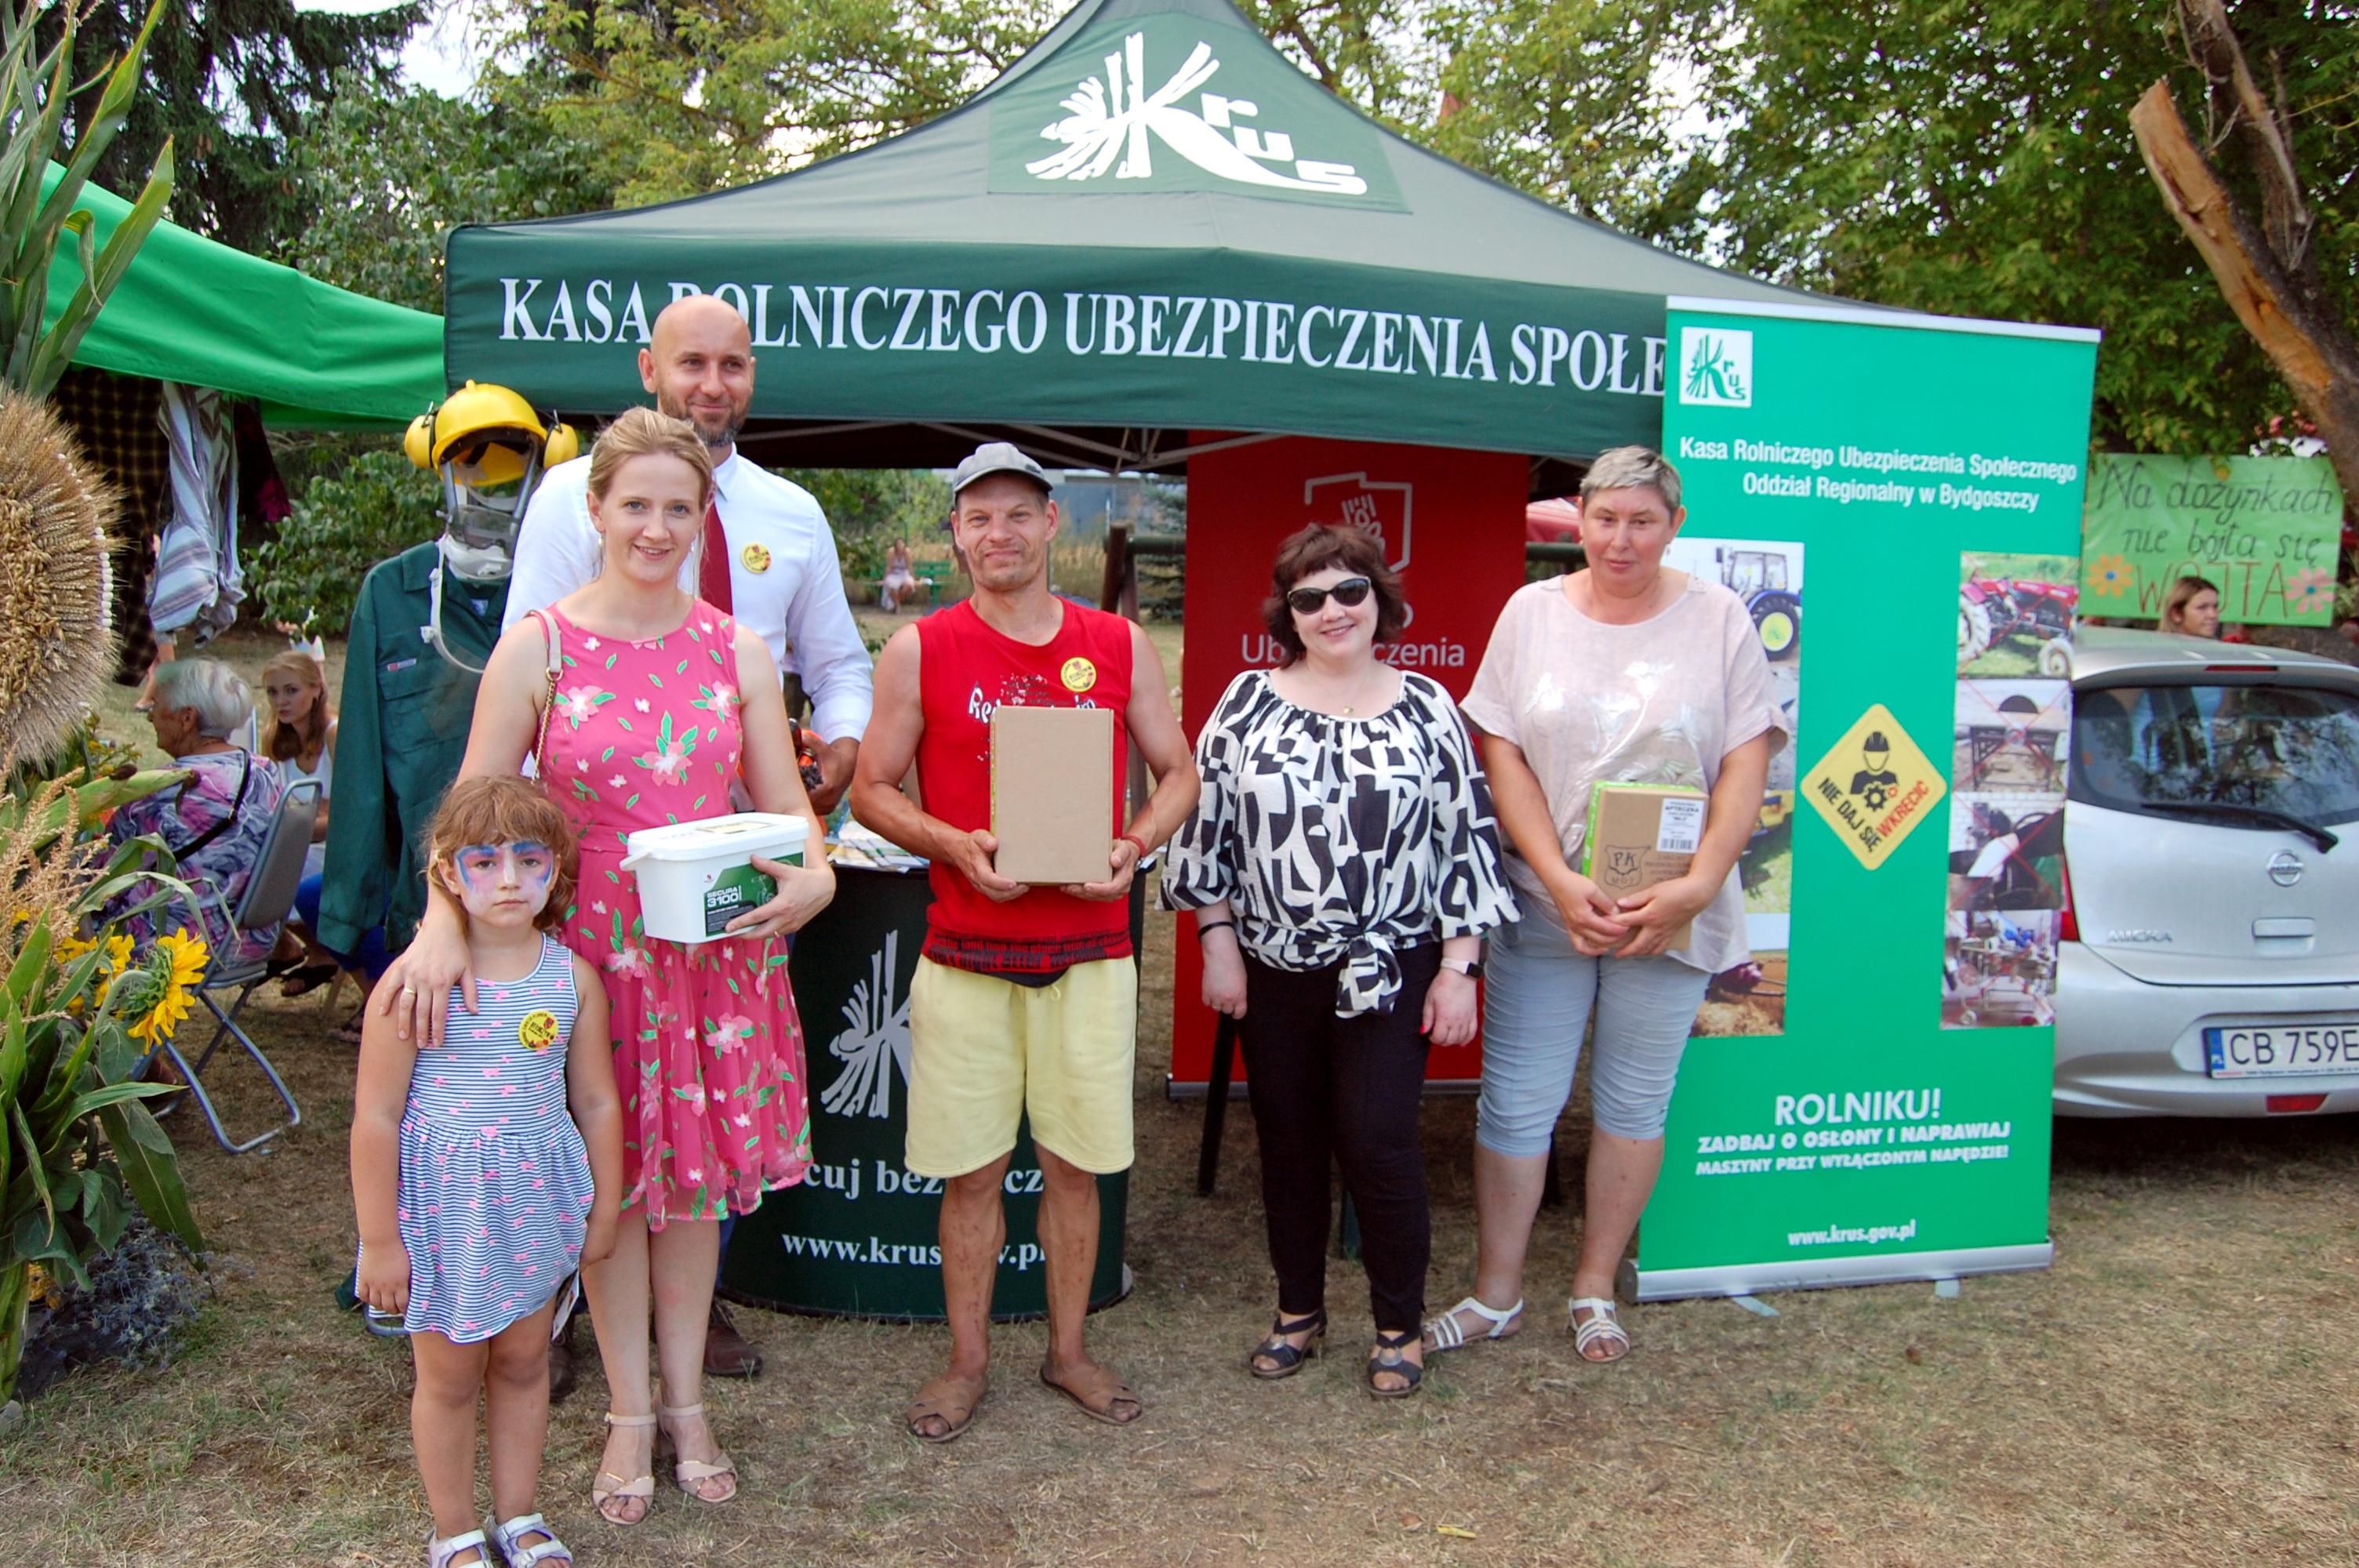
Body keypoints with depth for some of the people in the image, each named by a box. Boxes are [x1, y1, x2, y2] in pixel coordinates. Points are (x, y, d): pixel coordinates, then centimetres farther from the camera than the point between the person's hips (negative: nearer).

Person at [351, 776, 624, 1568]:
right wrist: (381, 1242, -10)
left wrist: (603, 1210, 8)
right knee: (449, 1378, 13)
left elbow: (596, 1103, 3)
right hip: (444, 1206, -3)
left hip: (537, 1204, 3)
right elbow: (376, 1119, -13)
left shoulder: (573, 978, -6)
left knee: (524, 1363, 18)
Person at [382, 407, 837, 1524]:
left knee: (696, 1176, 12)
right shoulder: (537, 648, -5)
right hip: (591, 953, -2)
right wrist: (441, 928, -23)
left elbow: (786, 803, 4)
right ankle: (630, 1415, 27)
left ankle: (686, 1403, 30)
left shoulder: (737, 653, 3)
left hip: (719, 951, 2)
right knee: (612, 1182, 8)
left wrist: (813, 875, -17)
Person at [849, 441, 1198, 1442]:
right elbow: (870, 789, 2)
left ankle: (1068, 1350, 29)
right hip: (964, 950, -1)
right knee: (970, 1169, 7)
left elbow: (1178, 772, 10)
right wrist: (955, 845, -15)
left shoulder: (1119, 646, 4)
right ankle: (967, 1361, 25)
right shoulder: (920, 651, 0)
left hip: (1090, 950, 1)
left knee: (1075, 1161, 11)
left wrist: (1134, 847, -9)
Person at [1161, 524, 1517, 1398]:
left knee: (1379, 1145, -2)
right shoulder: (1248, 702, 1)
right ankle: (1298, 1311, 30)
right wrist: (1219, 944, -2)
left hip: (1390, 971, -1)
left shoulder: (1426, 709, 0)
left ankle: (1400, 1326, 19)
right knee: (1287, 1144, 12)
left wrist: (1458, 967, -4)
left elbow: (1466, 839, 0)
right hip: (1273, 970, 2)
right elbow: (1209, 826, 2)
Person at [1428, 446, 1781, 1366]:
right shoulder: (1533, 611, 2)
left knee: (1634, 1103, 11)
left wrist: (1698, 886, -14)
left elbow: (1746, 765, -2)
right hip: (1543, 902, 0)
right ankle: (1496, 1294, 20)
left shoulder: (1718, 617, 1)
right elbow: (1502, 753, -2)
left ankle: (1595, 1289, 27)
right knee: (1516, 1103, 4)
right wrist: (1561, 882, -13)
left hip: (1669, 912, 0)